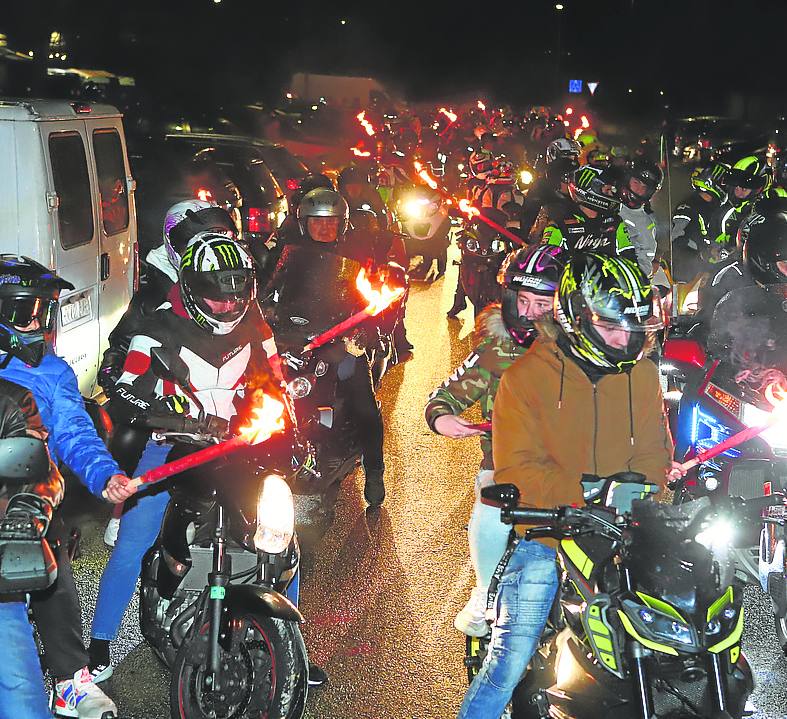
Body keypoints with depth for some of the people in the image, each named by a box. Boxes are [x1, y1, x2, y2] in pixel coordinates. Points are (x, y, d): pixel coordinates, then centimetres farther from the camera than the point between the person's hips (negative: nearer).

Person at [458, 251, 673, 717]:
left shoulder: (642, 372, 9)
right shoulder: (525, 376, -4)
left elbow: (653, 451, 10)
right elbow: (517, 469, -10)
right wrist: (584, 494, -25)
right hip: (546, 533, -3)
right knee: (509, 663, -9)